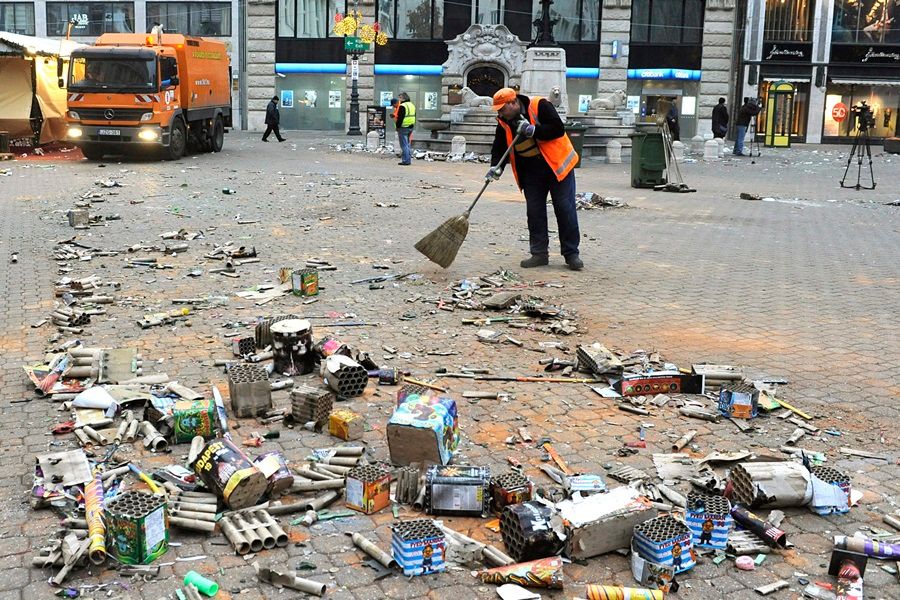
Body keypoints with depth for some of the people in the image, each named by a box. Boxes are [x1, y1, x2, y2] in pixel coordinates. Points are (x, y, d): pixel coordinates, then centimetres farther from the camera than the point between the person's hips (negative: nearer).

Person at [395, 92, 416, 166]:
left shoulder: (402, 106, -15)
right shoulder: (412, 105, 14)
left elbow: (400, 118, -18)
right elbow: (414, 117, 18)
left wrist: (398, 127, -11)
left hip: (403, 128, -9)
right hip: (410, 128, 9)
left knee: (404, 145, -5)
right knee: (407, 144, 16)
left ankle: (406, 160, -7)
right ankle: (408, 160, 18)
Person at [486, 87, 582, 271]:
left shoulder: (540, 106, -16)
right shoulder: (504, 123, 0)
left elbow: (558, 129, -21)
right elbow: (499, 148, 3)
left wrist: (533, 130, -27)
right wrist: (496, 167, -14)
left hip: (557, 165, -5)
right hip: (531, 172, 5)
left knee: (565, 210, -2)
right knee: (534, 212, 4)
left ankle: (571, 254, 6)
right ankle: (539, 254, 13)